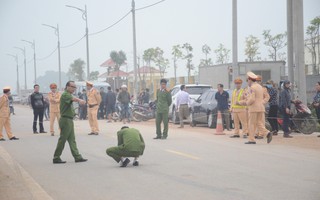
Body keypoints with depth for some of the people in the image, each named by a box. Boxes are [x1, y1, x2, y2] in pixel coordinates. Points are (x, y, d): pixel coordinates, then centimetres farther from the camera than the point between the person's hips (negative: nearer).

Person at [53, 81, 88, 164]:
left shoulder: (69, 95, 16)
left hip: (69, 120, 10)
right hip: (66, 120, -10)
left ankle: (77, 157, 14)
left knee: (72, 139, 11)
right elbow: (73, 98, -37)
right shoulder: (65, 95, -16)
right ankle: (56, 158, 3)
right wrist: (80, 100, -56)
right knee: (62, 140, -4)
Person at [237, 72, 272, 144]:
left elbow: (251, 99, -22)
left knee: (252, 124, 1)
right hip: (261, 108, 8)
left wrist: (247, 103, 1)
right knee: (258, 123, 11)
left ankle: (251, 140, 3)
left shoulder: (252, 88, -11)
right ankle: (267, 133, -9)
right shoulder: (260, 87, 17)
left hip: (254, 108, -8)